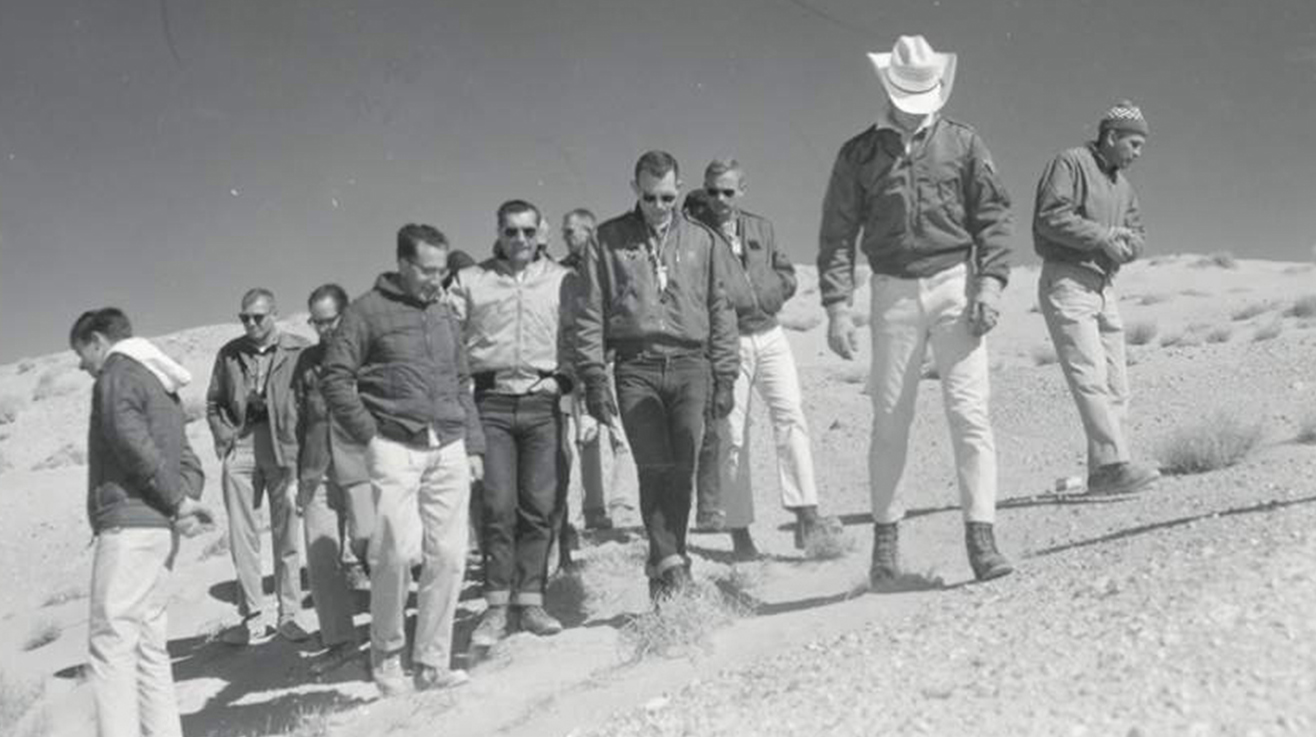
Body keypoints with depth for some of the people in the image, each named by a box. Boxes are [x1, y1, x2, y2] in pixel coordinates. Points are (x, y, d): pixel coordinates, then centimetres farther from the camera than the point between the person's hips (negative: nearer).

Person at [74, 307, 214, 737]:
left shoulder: (118, 374, -4)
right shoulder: (162, 386, 24)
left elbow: (131, 440, -19)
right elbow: (187, 460, 19)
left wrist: (178, 500, -15)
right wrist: (186, 500, 1)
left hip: (128, 524, -9)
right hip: (161, 528, 9)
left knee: (111, 644, -9)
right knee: (149, 645, 10)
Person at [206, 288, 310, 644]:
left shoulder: (298, 350, 0)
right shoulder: (229, 353, 10)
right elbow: (213, 403, 17)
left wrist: (300, 441, -8)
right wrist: (224, 436, 3)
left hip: (284, 447, -3)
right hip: (240, 448, 3)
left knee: (286, 534, 3)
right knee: (242, 535, 4)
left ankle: (289, 616, 13)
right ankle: (251, 617, 13)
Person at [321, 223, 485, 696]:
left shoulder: (444, 314, 18)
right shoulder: (369, 311, 1)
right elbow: (335, 378, -1)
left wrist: (473, 445, 16)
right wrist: (368, 433, -6)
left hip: (449, 449, 5)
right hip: (395, 448, -5)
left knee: (448, 555, -1)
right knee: (396, 551, -12)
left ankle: (432, 663, 8)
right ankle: (386, 654, 7)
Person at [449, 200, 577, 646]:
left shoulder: (561, 279, 11)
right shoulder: (471, 282, 10)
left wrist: (565, 378, -2)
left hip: (543, 403, 1)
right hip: (492, 404, -1)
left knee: (540, 505, 0)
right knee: (497, 505, -4)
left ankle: (530, 600, 9)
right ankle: (497, 605, 3)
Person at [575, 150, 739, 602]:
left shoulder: (700, 241, 13)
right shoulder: (608, 240, 8)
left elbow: (720, 311, 15)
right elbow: (590, 314, 6)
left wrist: (725, 377, 9)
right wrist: (594, 378, -2)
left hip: (690, 365, 1)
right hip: (636, 367, -1)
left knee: (682, 470, -5)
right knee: (655, 469, -10)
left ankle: (664, 565, 4)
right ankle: (670, 562, -6)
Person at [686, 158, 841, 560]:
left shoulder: (761, 228, 15)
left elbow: (787, 275, 16)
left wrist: (757, 295, 1)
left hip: (769, 335, 4)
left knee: (791, 416, -9)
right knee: (731, 435, -2)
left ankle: (806, 517, -10)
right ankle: (739, 532, 6)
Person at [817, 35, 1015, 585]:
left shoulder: (963, 143, 7)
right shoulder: (859, 154, 6)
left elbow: (992, 215, 5)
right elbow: (837, 234, 4)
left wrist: (991, 281, -8)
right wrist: (837, 306, -5)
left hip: (955, 284, 0)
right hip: (894, 292, 1)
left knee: (969, 413, -7)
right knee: (890, 420, 3)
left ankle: (980, 534, -6)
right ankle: (886, 534, 13)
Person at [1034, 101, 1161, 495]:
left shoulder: (1122, 185, 22)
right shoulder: (1069, 163, -4)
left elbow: (1137, 236, 18)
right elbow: (1050, 217, -17)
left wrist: (1125, 241, -6)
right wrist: (1103, 235, -14)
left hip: (1105, 289, 9)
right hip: (1067, 282, -9)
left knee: (1116, 386, 3)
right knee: (1090, 378, -17)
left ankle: (1101, 473, 5)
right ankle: (1115, 464, -24)